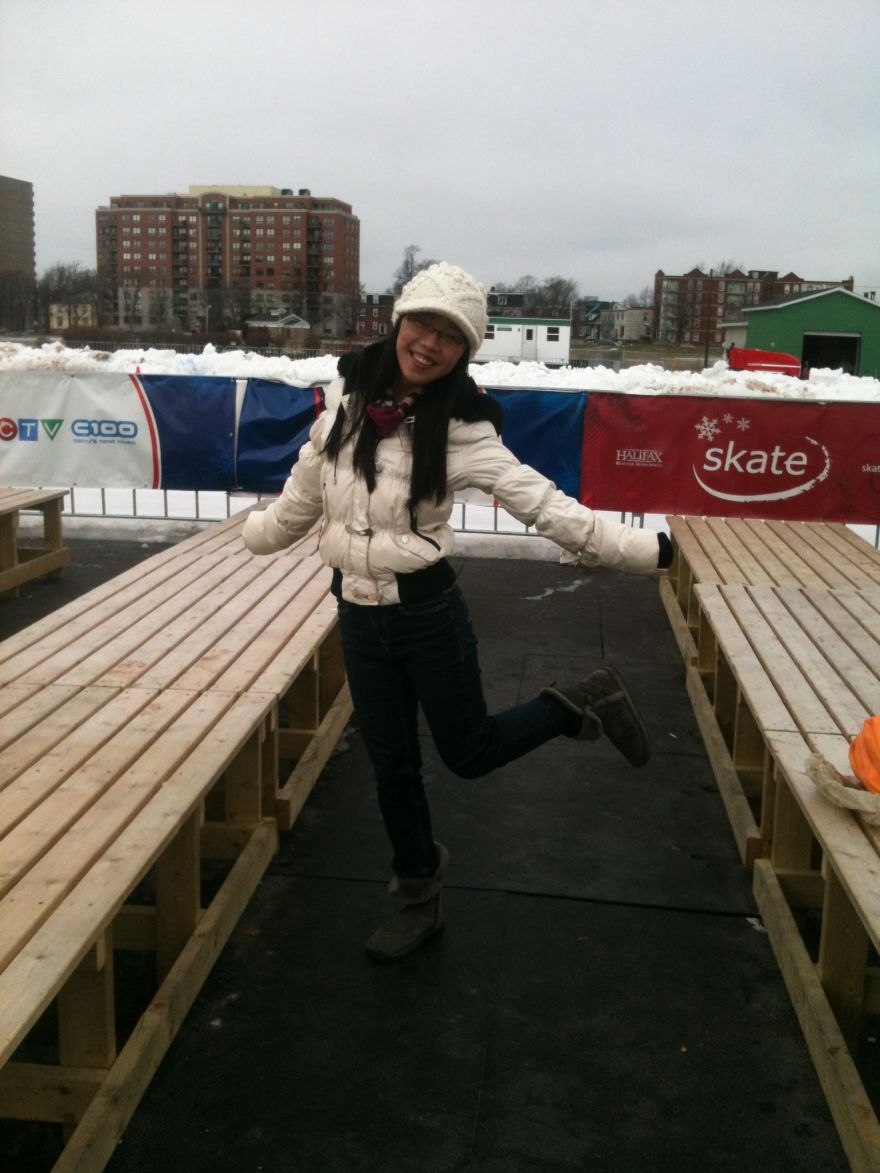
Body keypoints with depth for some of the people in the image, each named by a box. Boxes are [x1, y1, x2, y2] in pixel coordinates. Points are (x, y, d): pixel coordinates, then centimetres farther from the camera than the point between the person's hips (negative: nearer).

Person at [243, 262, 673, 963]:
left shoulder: (461, 431, -16)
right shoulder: (349, 398, -4)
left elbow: (545, 504, -19)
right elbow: (302, 497, 12)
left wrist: (643, 549, -26)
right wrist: (255, 533, 26)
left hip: (429, 614, -4)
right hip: (359, 619, 4)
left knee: (468, 752, 9)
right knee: (391, 767, 16)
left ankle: (581, 707, 32)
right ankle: (419, 899, 37)